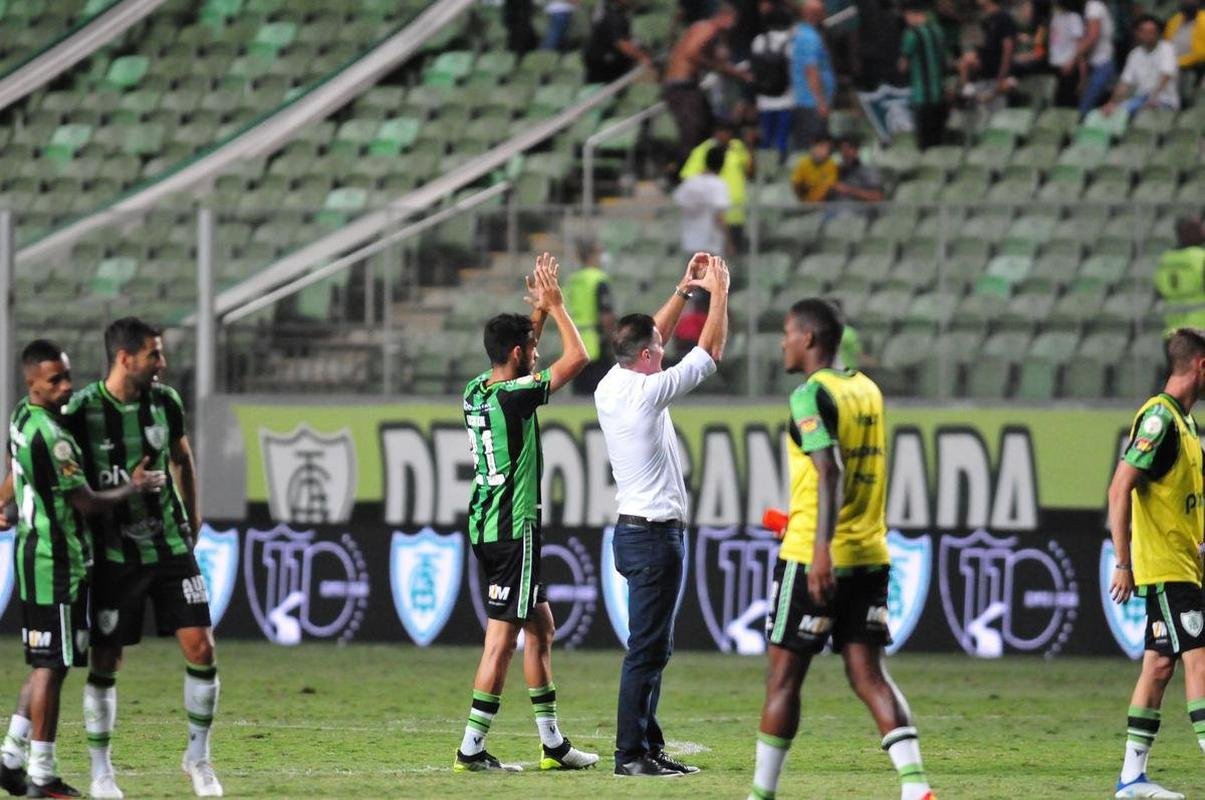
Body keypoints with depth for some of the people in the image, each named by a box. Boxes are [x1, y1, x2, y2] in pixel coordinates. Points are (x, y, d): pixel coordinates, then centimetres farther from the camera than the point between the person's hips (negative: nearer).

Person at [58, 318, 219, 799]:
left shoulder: (165, 402, 1)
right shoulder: (81, 411, -13)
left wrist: (192, 515, 25)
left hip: (171, 545, 4)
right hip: (114, 556, -3)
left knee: (200, 648, -4)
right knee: (104, 663, 0)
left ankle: (198, 756, 11)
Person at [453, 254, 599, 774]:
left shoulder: (476, 391, 8)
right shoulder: (513, 396, -16)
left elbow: (519, 356, 30)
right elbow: (577, 357, -11)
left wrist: (538, 310, 24)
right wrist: (554, 305, -1)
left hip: (487, 529, 10)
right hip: (513, 530, -10)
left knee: (541, 626, 15)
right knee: (503, 637, -7)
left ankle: (553, 742, 17)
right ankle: (471, 748, -8)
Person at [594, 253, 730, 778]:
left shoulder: (610, 388, 7)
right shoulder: (646, 393, -16)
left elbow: (648, 341, 24)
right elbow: (710, 353, -8)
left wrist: (684, 292, 23)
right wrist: (718, 294, 3)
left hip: (634, 532, 10)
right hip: (655, 534, -10)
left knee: (653, 647, 13)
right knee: (647, 649, -9)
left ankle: (648, 747, 15)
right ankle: (631, 753, -10)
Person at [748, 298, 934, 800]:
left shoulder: (811, 395, -11)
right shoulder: (867, 390, 13)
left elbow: (830, 470, -24)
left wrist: (821, 546, -32)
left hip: (814, 557, -7)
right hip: (870, 553, 7)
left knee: (783, 678, 4)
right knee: (869, 675, 3)